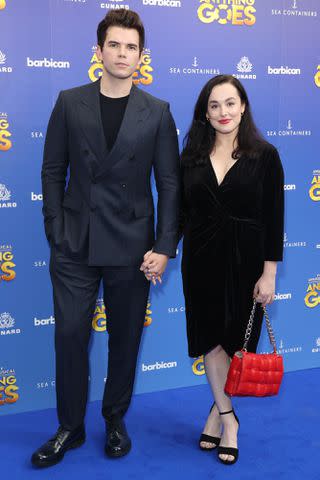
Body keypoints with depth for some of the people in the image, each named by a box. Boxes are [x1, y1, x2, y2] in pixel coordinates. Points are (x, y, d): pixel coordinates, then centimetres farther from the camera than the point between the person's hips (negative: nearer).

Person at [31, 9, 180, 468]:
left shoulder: (157, 112, 1)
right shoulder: (70, 103, 4)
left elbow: (169, 184, 0)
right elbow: (53, 171, 6)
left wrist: (164, 247, -6)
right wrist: (56, 230, 0)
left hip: (131, 246, 0)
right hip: (75, 244, 1)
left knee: (125, 337, 11)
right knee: (70, 334, 4)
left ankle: (116, 420, 33)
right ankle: (70, 427, 25)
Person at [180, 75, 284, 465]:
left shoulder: (264, 155, -5)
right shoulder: (191, 157, 3)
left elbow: (273, 217, -6)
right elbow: (179, 214, 5)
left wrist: (269, 272, -9)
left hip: (245, 260, -2)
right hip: (201, 259, 2)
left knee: (236, 339, 10)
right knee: (211, 338, 8)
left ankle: (219, 410, 33)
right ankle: (228, 420, 26)